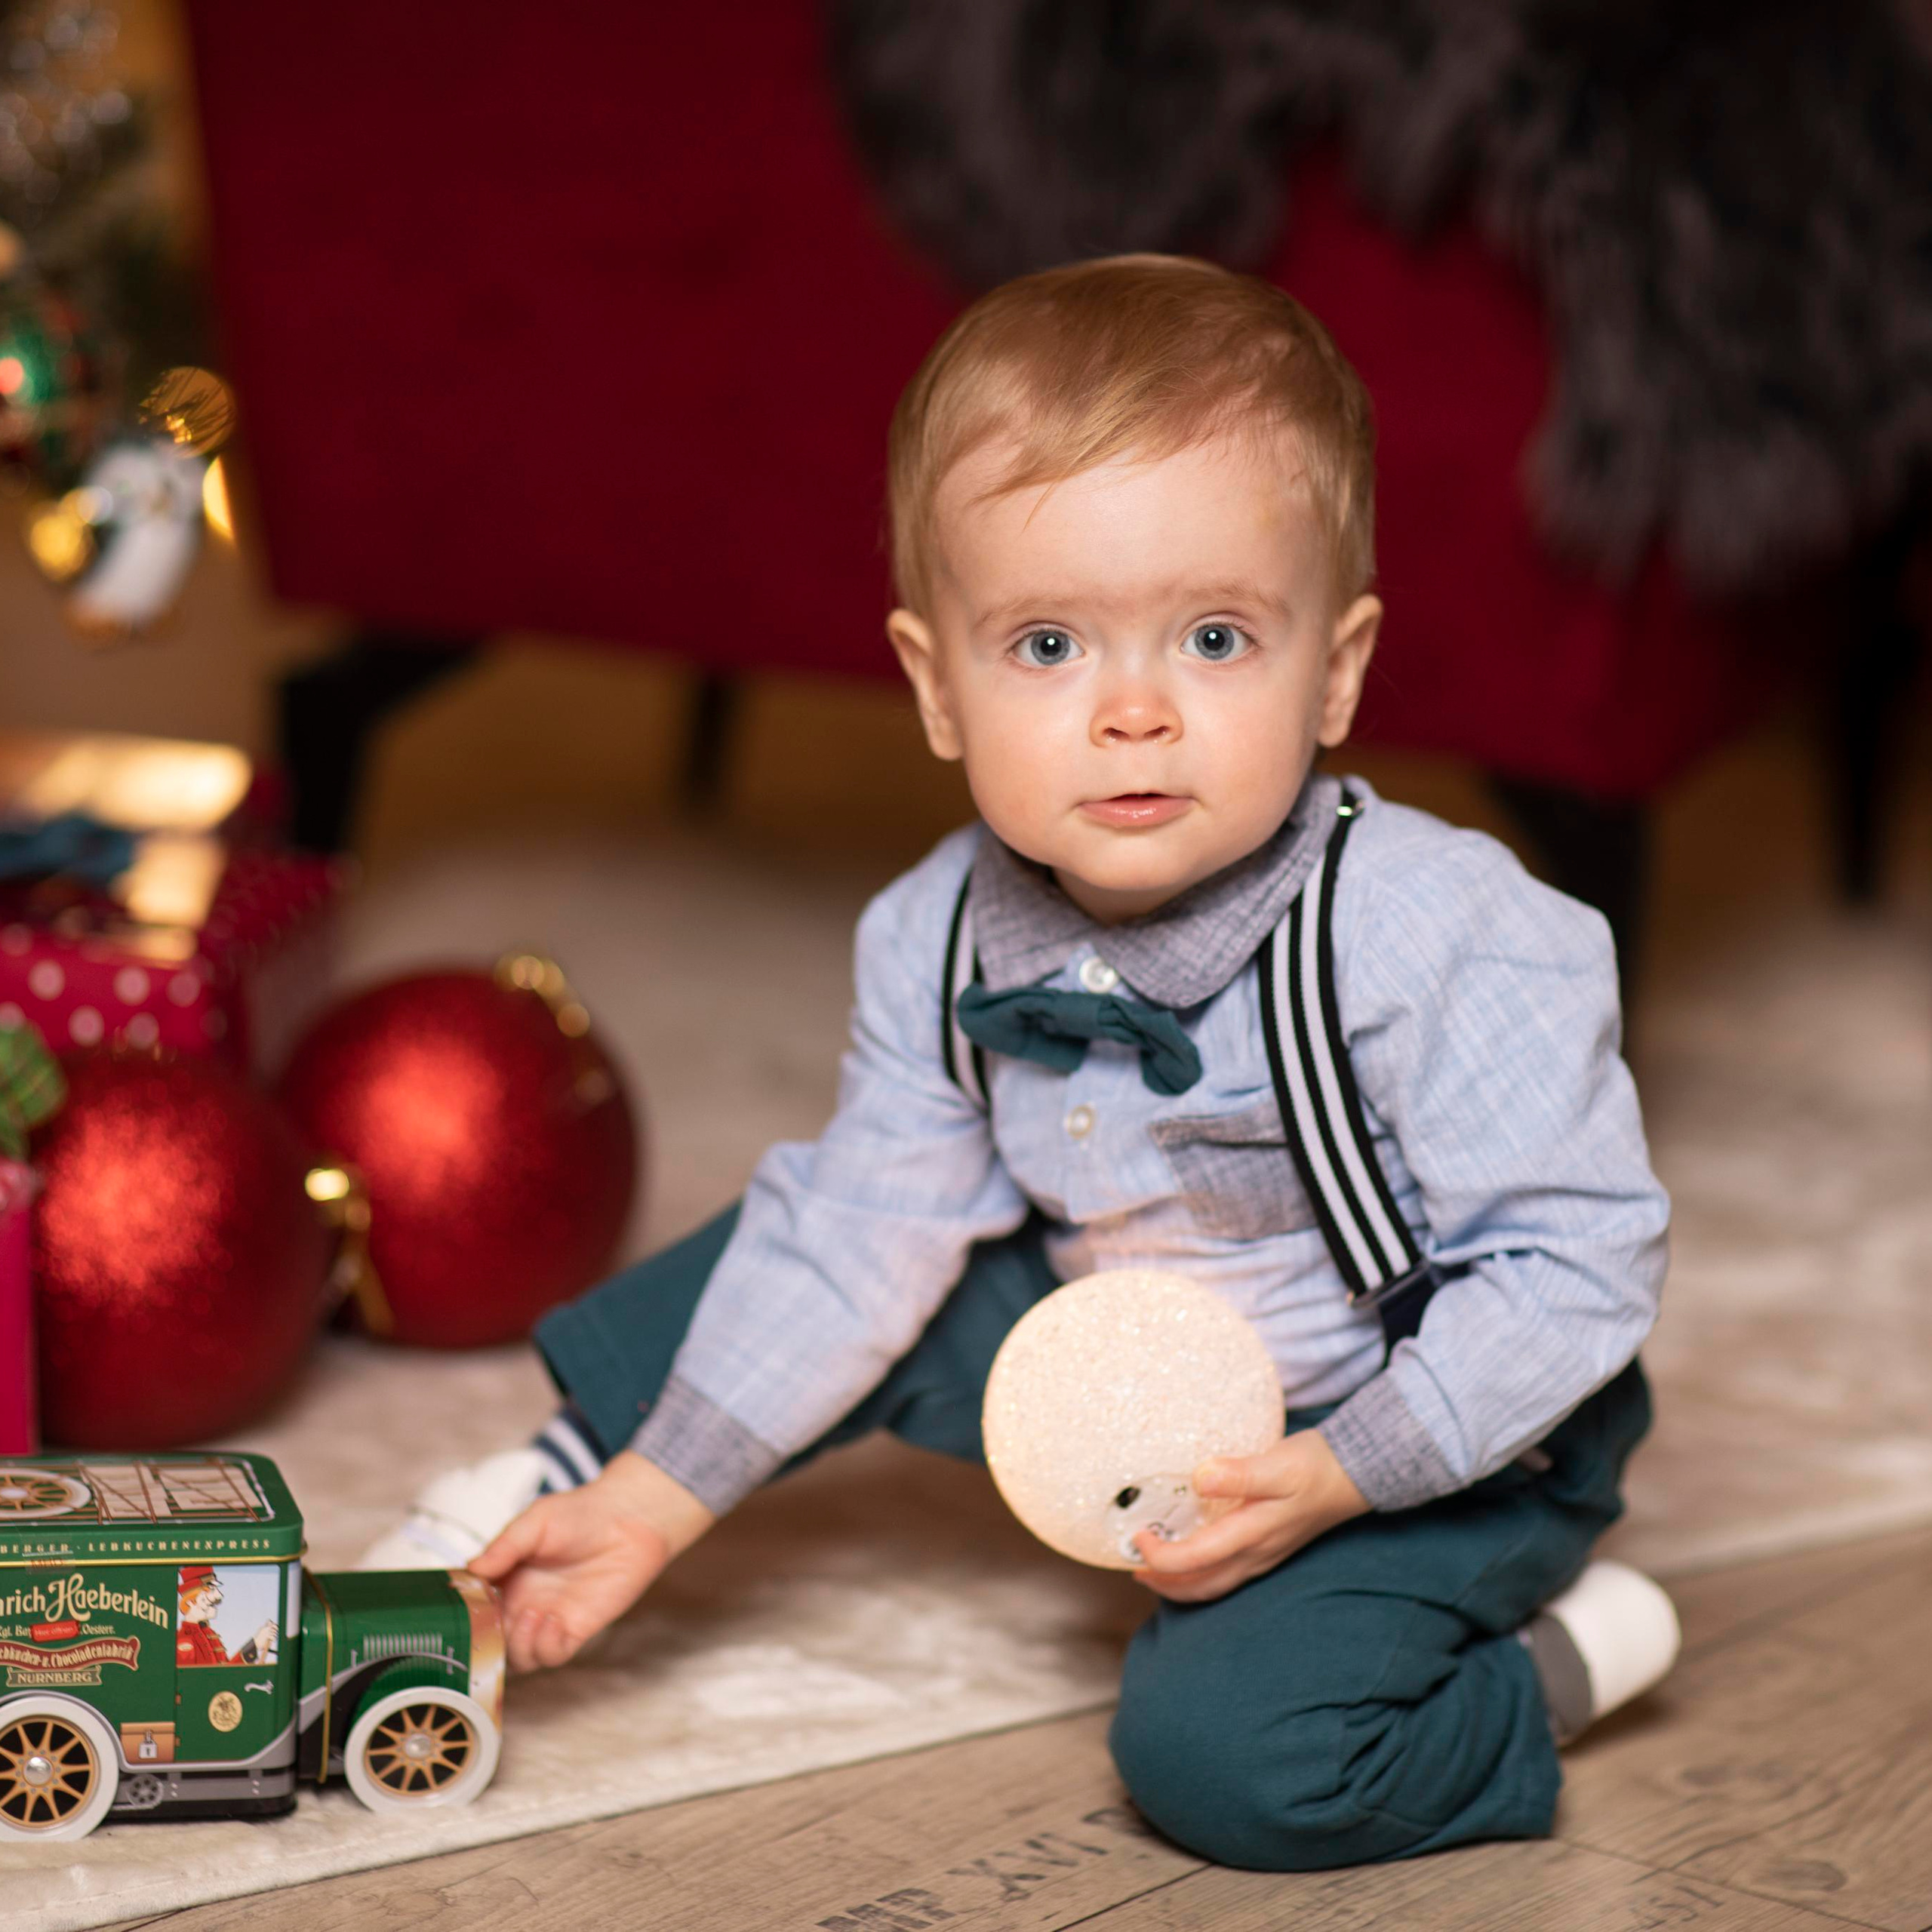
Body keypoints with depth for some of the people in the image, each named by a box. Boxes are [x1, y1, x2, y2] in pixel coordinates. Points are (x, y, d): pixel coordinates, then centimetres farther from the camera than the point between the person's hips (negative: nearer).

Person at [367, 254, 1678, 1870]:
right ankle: (568, 1473, 31)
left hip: (1432, 1437, -6)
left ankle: (1548, 1659, -1)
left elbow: (1579, 1261, -27)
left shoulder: (1443, 942, -32)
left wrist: (1332, 1476, -31)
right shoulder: (944, 944, -13)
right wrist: (656, 1496, 0)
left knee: (1223, 1749, -26)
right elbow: (862, 1229, -1)